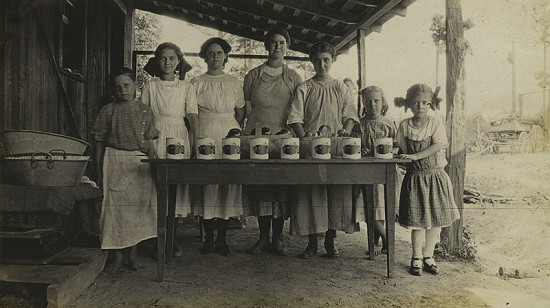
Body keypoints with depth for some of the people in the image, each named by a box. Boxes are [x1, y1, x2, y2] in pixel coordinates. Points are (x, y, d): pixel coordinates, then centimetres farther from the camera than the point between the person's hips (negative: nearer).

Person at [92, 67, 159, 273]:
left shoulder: (144, 111, 10)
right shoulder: (107, 111, 6)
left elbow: (150, 142, 11)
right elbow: (100, 142, 7)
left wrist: (153, 157, -5)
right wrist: (99, 171, 3)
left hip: (139, 161, 1)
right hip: (113, 161, -1)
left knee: (139, 206, 1)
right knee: (115, 206, -2)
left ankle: (132, 254, 15)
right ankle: (117, 258, 9)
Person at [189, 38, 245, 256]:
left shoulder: (234, 83, 14)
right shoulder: (196, 83, 10)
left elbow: (241, 113, 15)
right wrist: (196, 135, -5)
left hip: (230, 134, 1)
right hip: (204, 136, -1)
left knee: (229, 185, -2)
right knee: (205, 184, -2)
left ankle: (222, 238, 7)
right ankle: (208, 237, 10)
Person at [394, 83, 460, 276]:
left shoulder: (436, 123, -1)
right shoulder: (404, 126, 2)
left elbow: (438, 145, -15)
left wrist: (415, 155, -22)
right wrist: (404, 156, -9)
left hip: (435, 176, 1)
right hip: (414, 178, 0)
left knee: (436, 219, 6)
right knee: (417, 220, 0)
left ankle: (428, 256, 22)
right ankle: (417, 258, 16)